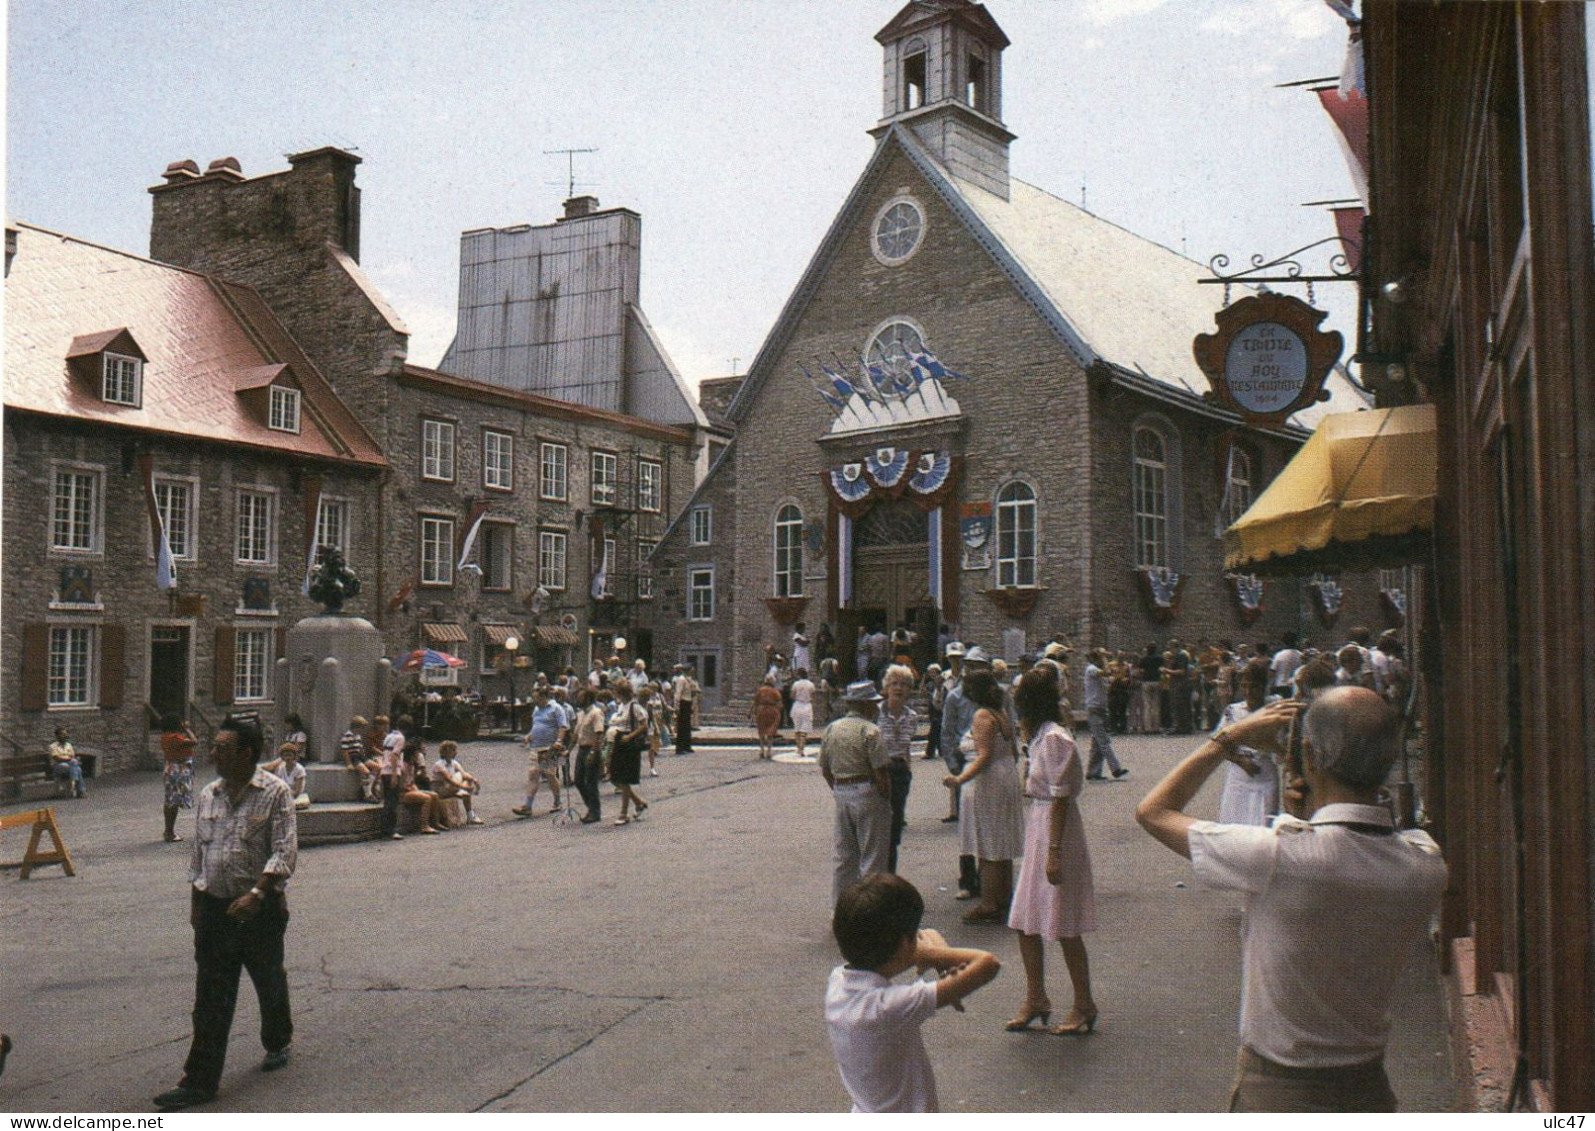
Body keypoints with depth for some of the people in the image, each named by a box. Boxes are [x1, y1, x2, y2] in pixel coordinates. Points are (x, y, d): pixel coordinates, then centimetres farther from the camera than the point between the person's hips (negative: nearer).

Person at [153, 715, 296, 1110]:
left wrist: (257, 892, -27)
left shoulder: (275, 792, -11)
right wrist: (195, 902, 14)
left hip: (261, 907, -4)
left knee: (269, 981, 15)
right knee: (211, 996, 2)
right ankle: (200, 1080, 4)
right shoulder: (208, 794, 7)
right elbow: (198, 852, 16)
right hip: (214, 907, 4)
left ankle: (278, 1043, 40)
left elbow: (285, 852, -17)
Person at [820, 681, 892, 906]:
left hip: (841, 794, 7)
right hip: (868, 794, -7)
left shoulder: (831, 729, 9)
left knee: (842, 855, 14)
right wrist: (887, 800, -5)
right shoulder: (870, 730, -13)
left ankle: (839, 905, 19)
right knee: (872, 856, 2)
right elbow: (880, 772, -16)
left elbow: (825, 769, 13)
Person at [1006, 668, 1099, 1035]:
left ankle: (1084, 1006, 13)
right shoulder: (1041, 737, 12)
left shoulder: (1054, 739, -16)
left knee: (1064, 928, 0)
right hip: (1038, 833, 10)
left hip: (1057, 836, -10)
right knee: (1026, 923, 12)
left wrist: (1054, 851, -21)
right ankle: (1035, 1000, 23)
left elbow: (1060, 798, -20)